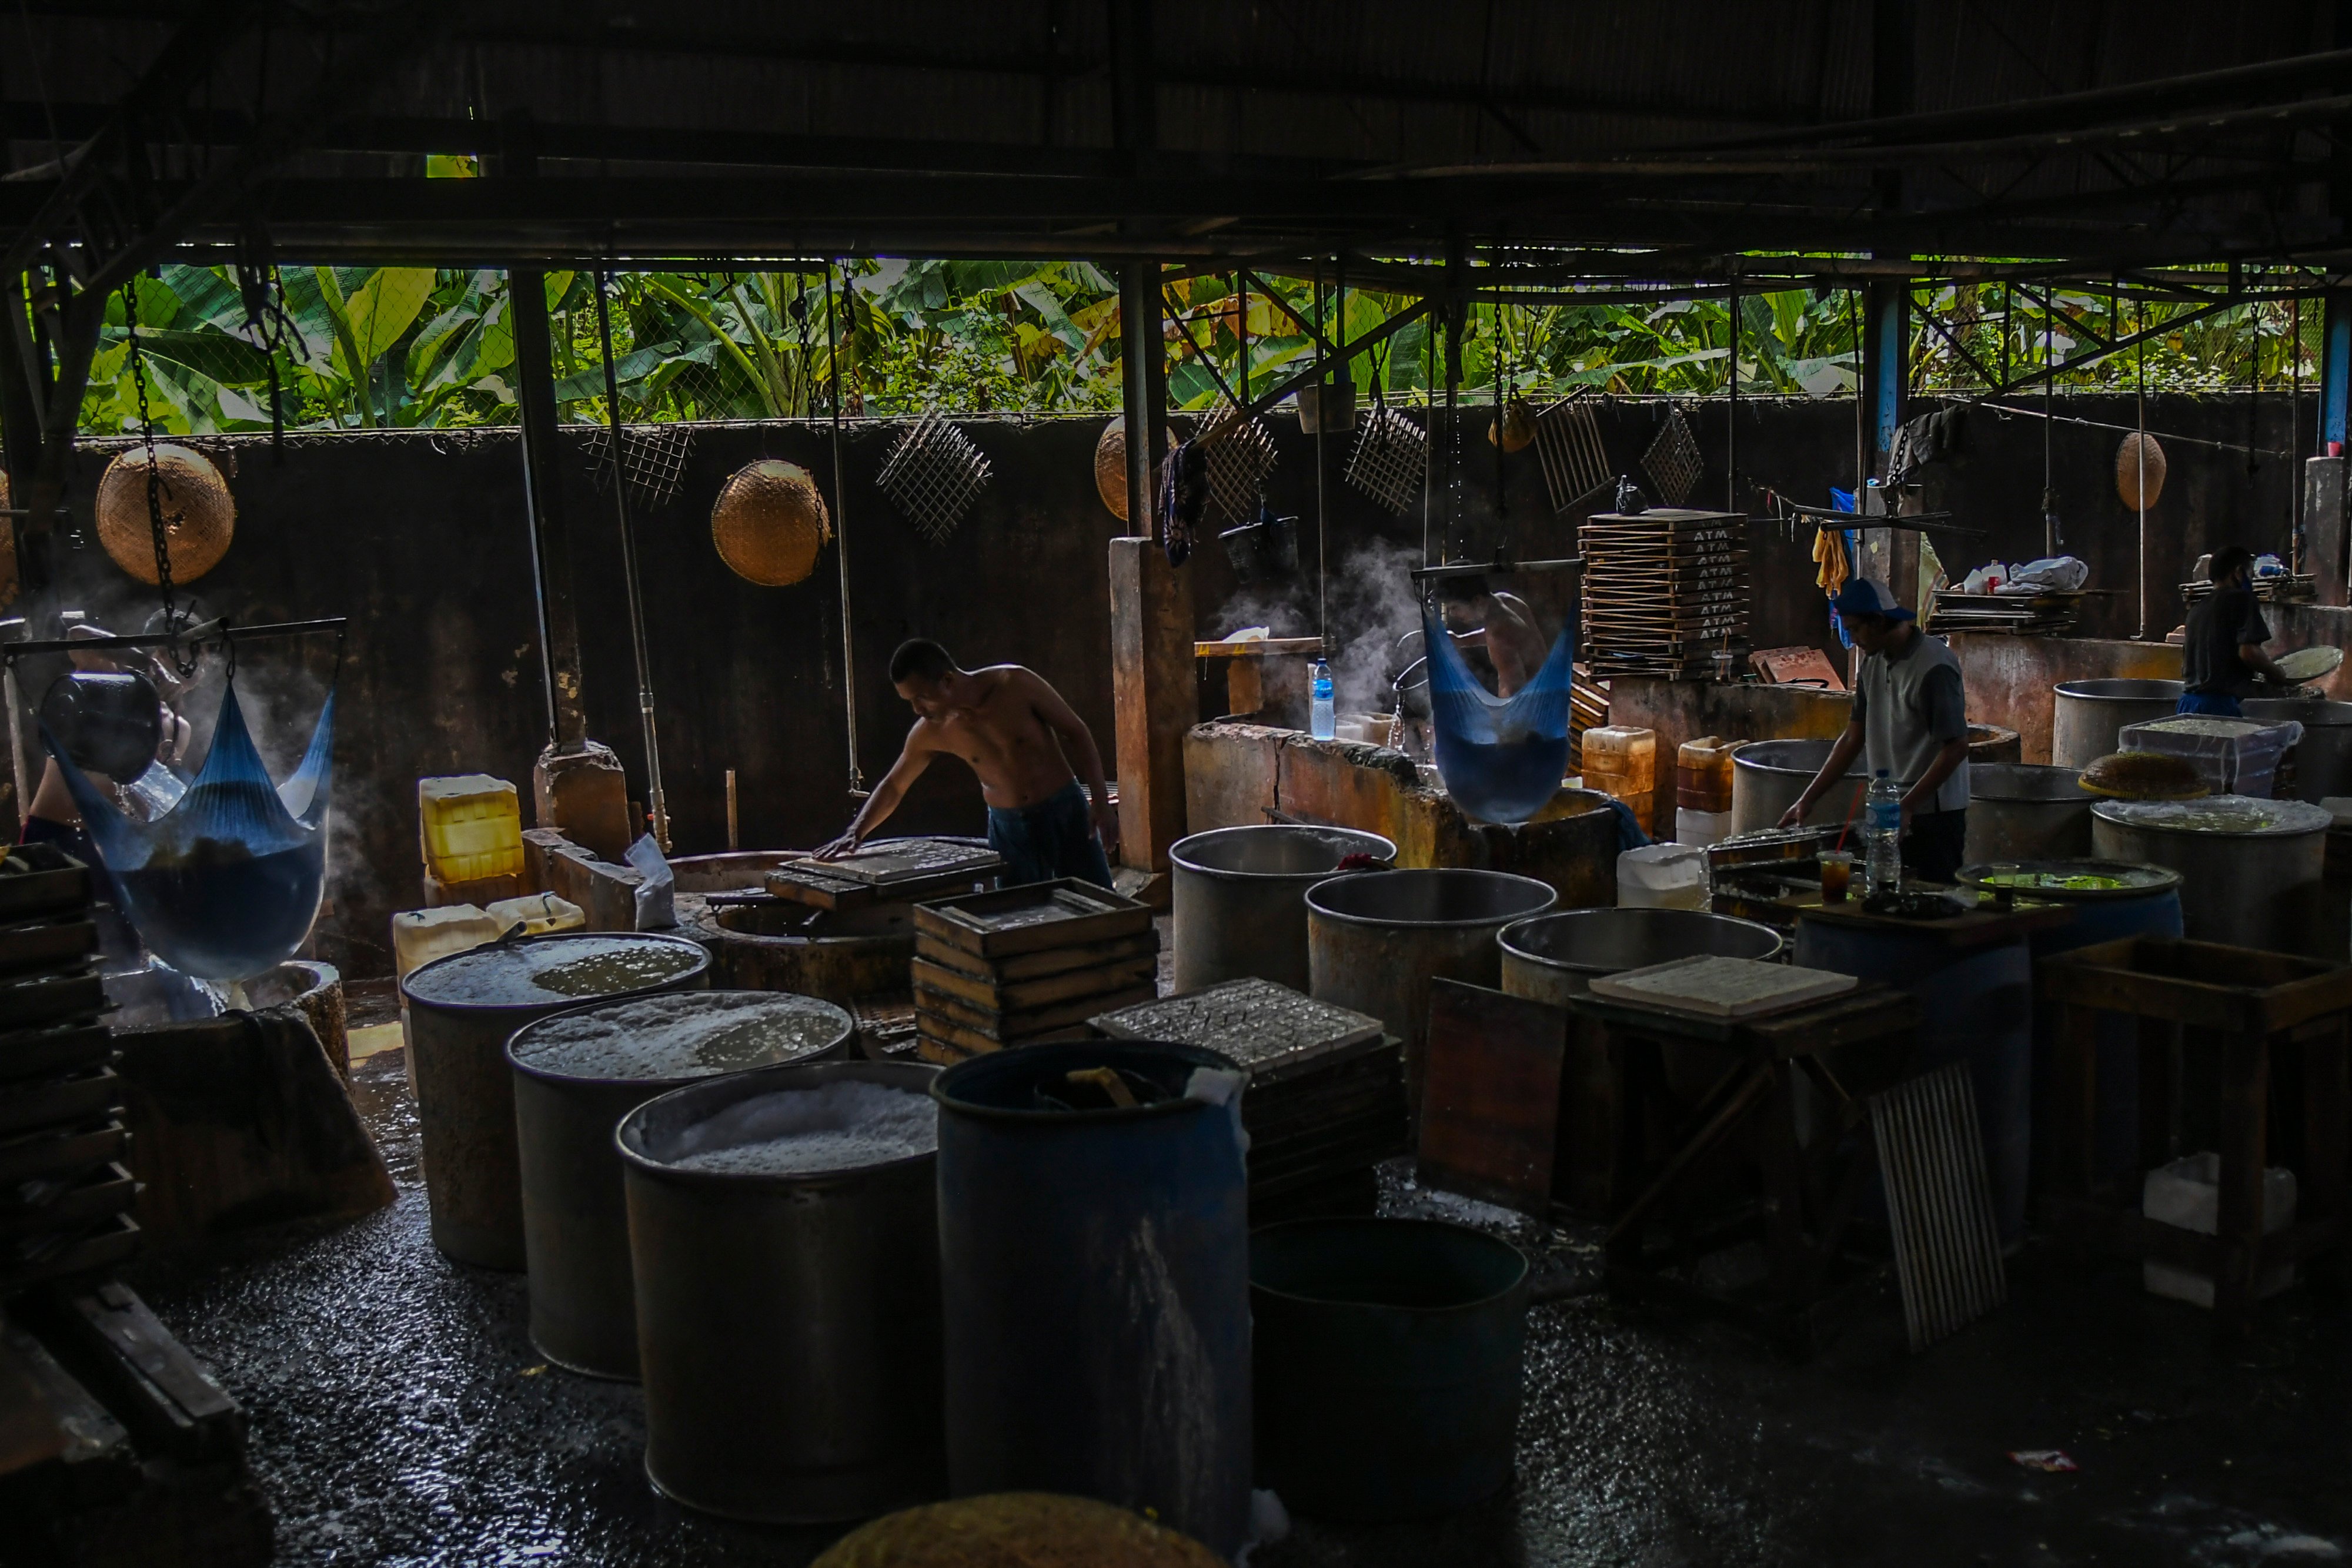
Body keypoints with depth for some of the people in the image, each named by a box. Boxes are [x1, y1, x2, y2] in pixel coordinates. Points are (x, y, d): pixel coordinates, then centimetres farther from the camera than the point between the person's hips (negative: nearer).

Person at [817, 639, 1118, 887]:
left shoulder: (1016, 684, -17)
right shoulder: (931, 731, -6)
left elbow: (1076, 732, -9)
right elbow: (893, 786, 8)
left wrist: (1101, 802, -13)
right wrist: (854, 834, -4)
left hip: (1065, 811, -2)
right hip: (1009, 825, 2)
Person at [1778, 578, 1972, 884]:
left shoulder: (1934, 667, -16)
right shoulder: (1874, 663, 10)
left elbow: (1956, 748, -17)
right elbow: (1853, 739, 14)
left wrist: (1907, 807, -19)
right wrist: (1808, 799, 10)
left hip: (1932, 815, -7)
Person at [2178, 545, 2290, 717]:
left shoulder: (2197, 609, 19)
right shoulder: (2242, 599, -3)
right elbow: (2248, 652, -16)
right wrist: (2279, 677, 1)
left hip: (2187, 702, 8)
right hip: (2218, 703, -8)